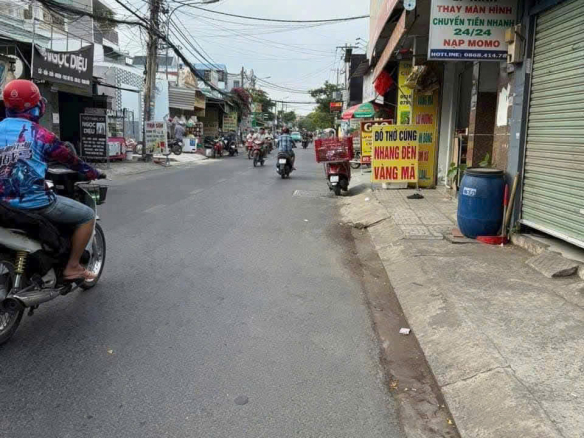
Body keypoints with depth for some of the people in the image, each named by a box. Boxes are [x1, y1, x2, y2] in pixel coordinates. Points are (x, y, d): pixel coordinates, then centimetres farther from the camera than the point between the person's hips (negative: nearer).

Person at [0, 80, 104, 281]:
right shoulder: (40, 134, -10)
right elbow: (70, 159, 1)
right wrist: (94, 173, 18)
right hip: (35, 203, -7)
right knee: (87, 215, 8)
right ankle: (72, 267, 7)